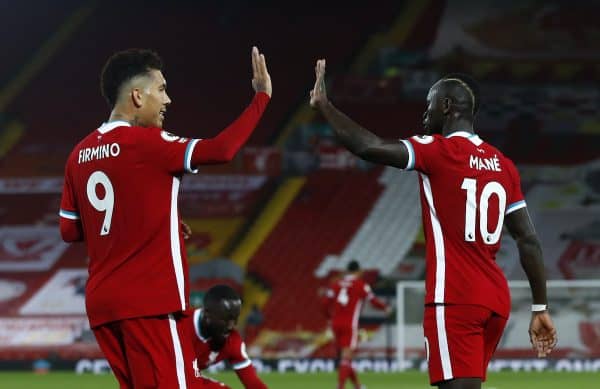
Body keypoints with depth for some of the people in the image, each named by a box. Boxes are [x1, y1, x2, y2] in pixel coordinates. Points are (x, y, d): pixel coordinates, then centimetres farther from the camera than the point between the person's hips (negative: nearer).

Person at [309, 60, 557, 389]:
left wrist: (323, 104, -5)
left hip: (455, 301, -8)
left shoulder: (438, 151, -6)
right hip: (495, 301, 8)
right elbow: (529, 241, 12)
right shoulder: (504, 165, 14)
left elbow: (370, 147, -19)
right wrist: (540, 309, 15)